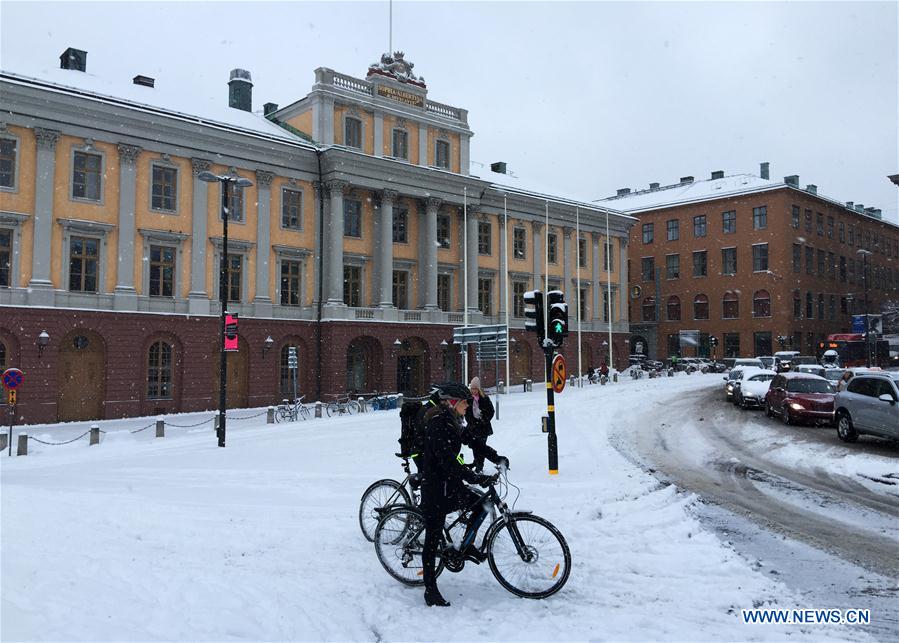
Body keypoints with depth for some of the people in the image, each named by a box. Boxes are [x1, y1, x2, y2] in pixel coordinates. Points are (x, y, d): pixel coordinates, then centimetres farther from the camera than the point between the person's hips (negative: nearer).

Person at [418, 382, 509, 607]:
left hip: (451, 483, 9)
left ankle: (467, 546, 23)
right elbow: (446, 459, -29)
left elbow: (474, 442, 15)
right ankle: (430, 590, 9)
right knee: (433, 537, -1)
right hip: (435, 486, -9)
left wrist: (496, 458, 4)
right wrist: (474, 477, -33)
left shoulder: (452, 422, 9)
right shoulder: (437, 424, -21)